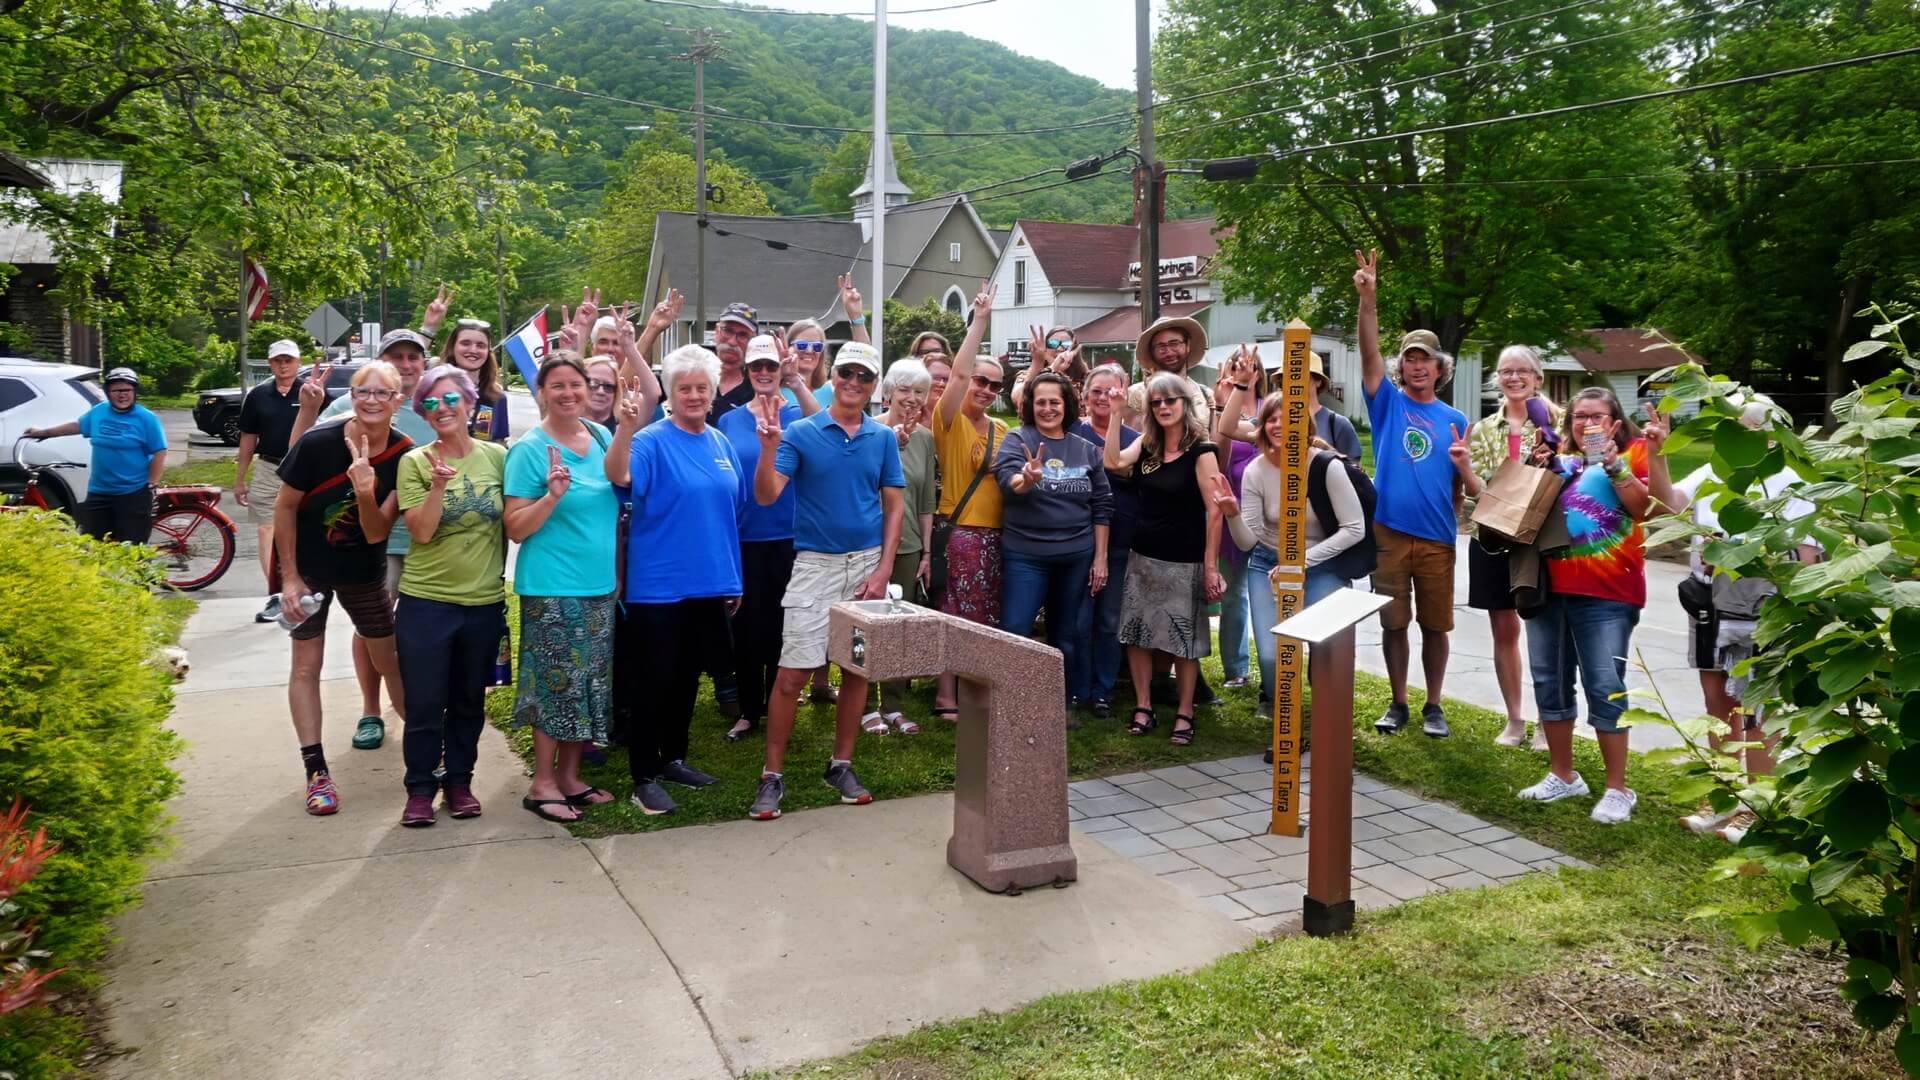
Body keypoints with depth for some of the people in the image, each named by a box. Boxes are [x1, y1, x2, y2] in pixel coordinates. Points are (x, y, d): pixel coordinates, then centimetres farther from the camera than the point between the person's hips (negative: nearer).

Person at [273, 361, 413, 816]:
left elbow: (376, 533, -20)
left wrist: (366, 492, -40)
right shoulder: (316, 443, -23)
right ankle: (317, 772, 9)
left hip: (365, 572, 2)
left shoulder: (404, 456, -18)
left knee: (391, 663, 10)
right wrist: (289, 576, -11)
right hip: (309, 569, -1)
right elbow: (284, 507, -11)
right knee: (307, 665, 2)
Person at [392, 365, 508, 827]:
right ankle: (420, 789, 20)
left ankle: (459, 781, 30)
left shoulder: (497, 456, 0)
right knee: (425, 703, 3)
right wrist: (438, 484, -26)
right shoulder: (415, 462, -6)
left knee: (469, 701, 14)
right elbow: (421, 532, -13)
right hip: (426, 601, -2)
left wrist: (496, 569, 8)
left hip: (485, 602, 2)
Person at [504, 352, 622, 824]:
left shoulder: (600, 436, 6)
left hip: (600, 585, 6)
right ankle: (541, 784, 14)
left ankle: (569, 776, 26)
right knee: (556, 686, 1)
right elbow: (516, 529, -9)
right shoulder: (529, 449, -9)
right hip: (552, 589, -6)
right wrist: (552, 495, -26)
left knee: (590, 686, 12)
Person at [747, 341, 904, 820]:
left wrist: (883, 571, -3)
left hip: (868, 563, 3)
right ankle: (772, 776, 4)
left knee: (858, 668, 8)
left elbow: (892, 507, 6)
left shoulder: (883, 438, 5)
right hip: (815, 563, -3)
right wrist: (769, 448, -30)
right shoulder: (801, 433, -4)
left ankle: (841, 765, 22)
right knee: (791, 673, -6)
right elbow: (765, 496, -13)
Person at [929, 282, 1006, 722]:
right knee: (956, 616, -1)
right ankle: (946, 695, 7)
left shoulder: (1001, 429, 13)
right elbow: (959, 373, -20)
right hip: (961, 532, -6)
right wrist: (980, 320, -19)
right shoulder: (949, 420, -6)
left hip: (996, 533, 6)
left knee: (988, 619, 11)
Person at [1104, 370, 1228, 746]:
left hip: (1183, 561, -6)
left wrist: (1210, 566, -15)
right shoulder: (1146, 445, 7)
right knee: (1136, 633, 7)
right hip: (1142, 556, 6)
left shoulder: (1200, 452, -10)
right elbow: (1113, 463, -9)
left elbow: (1214, 512, -12)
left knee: (1183, 640, 2)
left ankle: (1184, 714, 13)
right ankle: (1143, 708, 18)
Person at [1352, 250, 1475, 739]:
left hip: (1437, 537, 1)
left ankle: (1433, 706, 21)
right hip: (1389, 532, -1)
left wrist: (1463, 466, -13)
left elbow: (1466, 486, 10)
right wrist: (1367, 299, -26)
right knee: (1393, 623, 6)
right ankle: (1398, 703, 19)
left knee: (1435, 625, 8)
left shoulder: (1455, 419, 8)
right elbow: (1369, 352, -13)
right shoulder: (1388, 402, 3)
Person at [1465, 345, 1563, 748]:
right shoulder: (1485, 429, 10)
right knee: (1504, 631, 8)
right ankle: (1514, 720, 20)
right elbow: (1478, 486, 4)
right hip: (1494, 535, 3)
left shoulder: (1554, 420, 1)